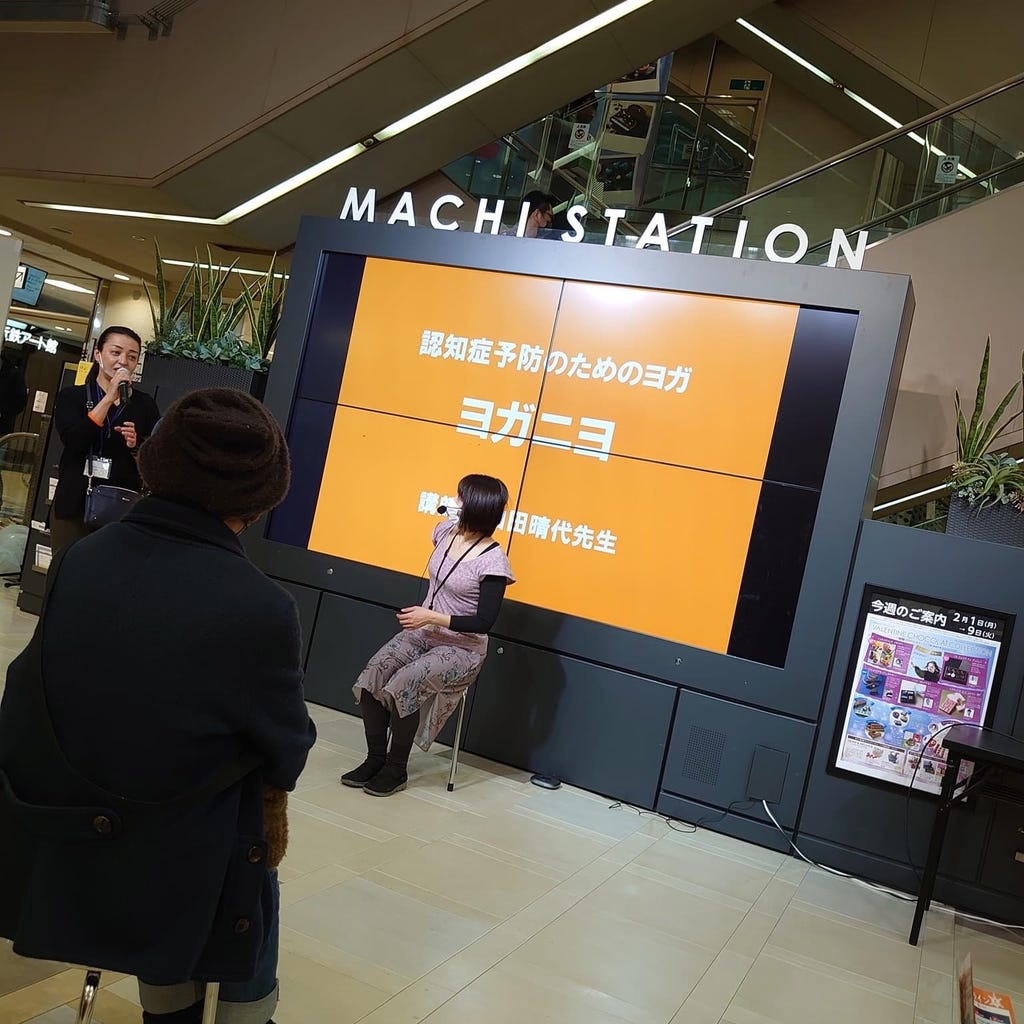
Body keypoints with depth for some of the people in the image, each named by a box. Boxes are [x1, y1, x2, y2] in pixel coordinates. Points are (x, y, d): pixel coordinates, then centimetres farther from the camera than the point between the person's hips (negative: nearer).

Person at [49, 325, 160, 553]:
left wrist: (137, 446, -13)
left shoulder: (145, 404, 7)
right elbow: (73, 441, -13)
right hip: (74, 505, 0)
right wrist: (109, 398, -13)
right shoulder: (71, 396, 6)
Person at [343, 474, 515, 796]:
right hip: (424, 633, 7)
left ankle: (396, 769, -7)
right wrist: (419, 617, 11)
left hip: (463, 649, -6)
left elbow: (484, 623, -21)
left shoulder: (492, 561, -22)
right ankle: (375, 758, 1)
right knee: (370, 679, -16)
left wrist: (433, 617, -26)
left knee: (401, 686, -28)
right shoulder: (446, 531, -2)